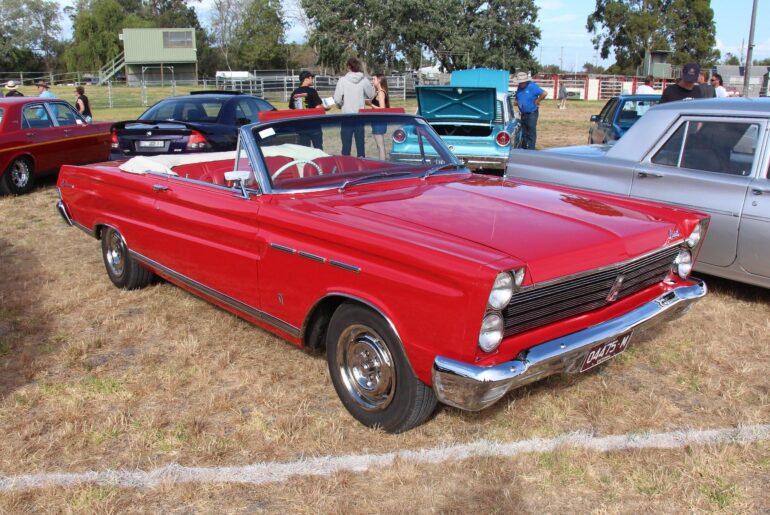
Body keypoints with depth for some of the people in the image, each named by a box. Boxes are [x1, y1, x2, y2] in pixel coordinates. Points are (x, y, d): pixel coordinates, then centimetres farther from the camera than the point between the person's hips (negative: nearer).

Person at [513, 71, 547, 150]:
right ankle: (523, 149, 26)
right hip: (523, 114, 7)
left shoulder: (532, 86, -15)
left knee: (531, 133, -4)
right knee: (523, 133, 15)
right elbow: (517, 98, 25)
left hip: (531, 114, -7)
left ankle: (531, 150, 0)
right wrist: (517, 102, 4)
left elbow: (544, 93, -23)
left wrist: (537, 101, -14)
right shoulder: (519, 88, 7)